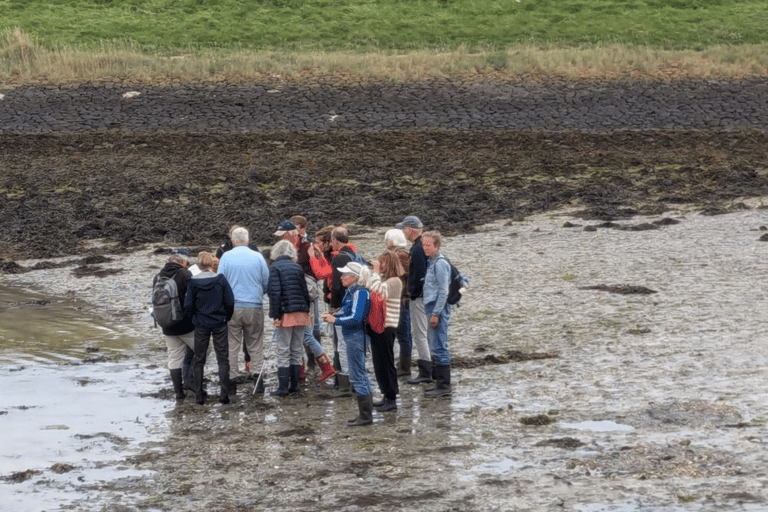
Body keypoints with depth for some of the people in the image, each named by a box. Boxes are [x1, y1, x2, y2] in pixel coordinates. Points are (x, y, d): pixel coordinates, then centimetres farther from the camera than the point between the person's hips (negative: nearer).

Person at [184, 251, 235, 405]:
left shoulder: (193, 282, -8)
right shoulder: (220, 279, -8)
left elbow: (188, 305, -7)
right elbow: (230, 302, -7)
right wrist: (227, 317, 9)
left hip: (201, 325, 0)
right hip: (219, 324, 0)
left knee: (199, 360, 10)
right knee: (223, 359, 6)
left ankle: (199, 395, 8)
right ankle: (224, 393, 0)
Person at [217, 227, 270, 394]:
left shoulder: (226, 257, -3)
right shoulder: (258, 257, -2)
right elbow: (267, 283, 4)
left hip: (232, 307, 0)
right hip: (255, 307, 1)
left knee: (232, 345, 5)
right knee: (255, 345, 9)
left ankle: (231, 382, 5)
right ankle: (257, 379, 4)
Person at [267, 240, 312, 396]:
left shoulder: (275, 268, -5)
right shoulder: (297, 268, 9)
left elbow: (274, 292, -13)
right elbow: (305, 291, 11)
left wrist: (275, 315, -12)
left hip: (286, 314, -5)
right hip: (300, 313, 5)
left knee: (283, 351, -2)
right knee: (296, 350, 12)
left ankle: (283, 387, -5)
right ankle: (294, 384, 15)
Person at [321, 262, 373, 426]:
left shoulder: (360, 292, -19)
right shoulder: (352, 291, 11)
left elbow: (355, 318, -24)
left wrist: (335, 320, -15)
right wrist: (333, 315, 7)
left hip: (356, 337, -11)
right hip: (353, 337, 11)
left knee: (358, 376, -5)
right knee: (360, 375, 17)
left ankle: (365, 416, 1)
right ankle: (366, 411, 26)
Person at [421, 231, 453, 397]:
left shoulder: (440, 264, -13)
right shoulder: (432, 262, 17)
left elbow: (443, 291, -17)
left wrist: (436, 314, -20)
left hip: (438, 309, -10)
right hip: (432, 309, 10)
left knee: (439, 348, -9)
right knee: (437, 348, 12)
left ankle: (444, 386, -7)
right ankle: (441, 384, 17)